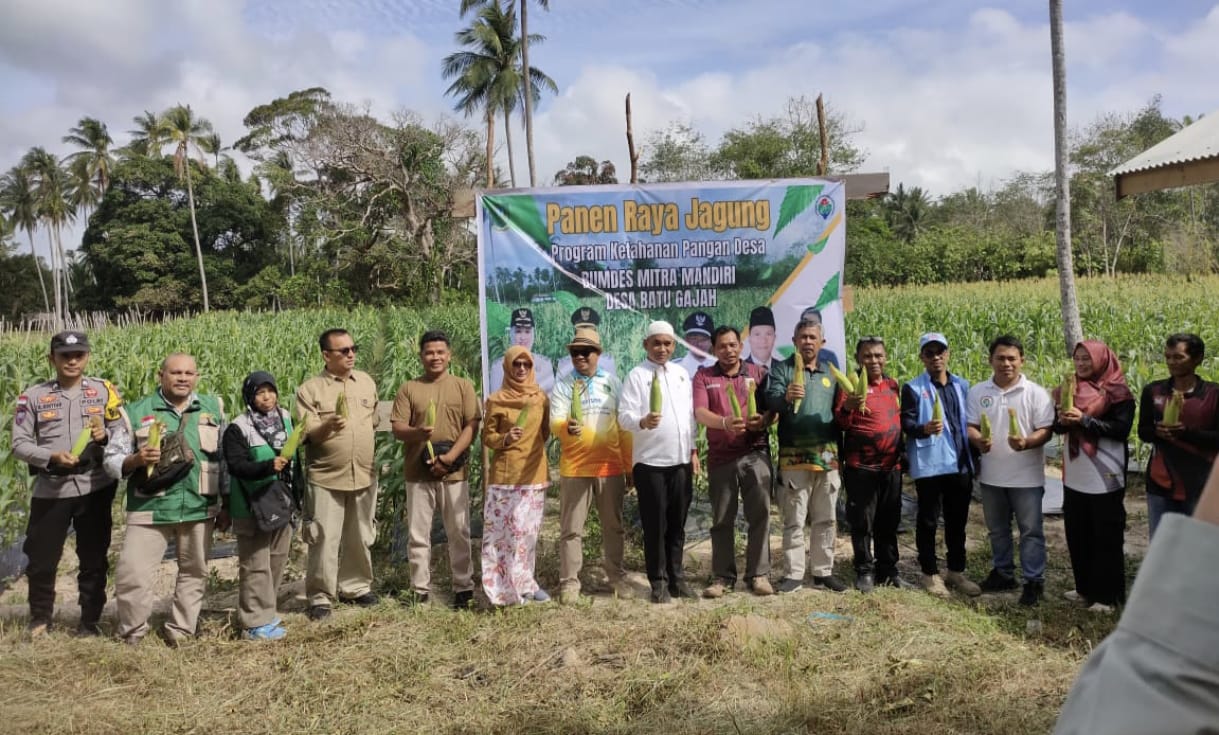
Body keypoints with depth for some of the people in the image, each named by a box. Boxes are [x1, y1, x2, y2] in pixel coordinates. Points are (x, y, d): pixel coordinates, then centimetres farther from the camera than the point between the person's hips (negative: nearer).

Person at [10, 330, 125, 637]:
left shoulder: (103, 390, 2)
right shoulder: (33, 395, 0)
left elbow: (124, 433, 5)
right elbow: (19, 444, -1)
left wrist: (105, 435, -16)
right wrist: (52, 456, -17)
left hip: (95, 487, 0)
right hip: (50, 489, 0)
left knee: (94, 558, 9)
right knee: (41, 558, 9)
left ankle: (90, 621, 23)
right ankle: (40, 620, 31)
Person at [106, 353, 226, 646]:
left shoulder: (213, 408, 7)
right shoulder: (137, 411, 0)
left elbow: (225, 457, 12)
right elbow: (112, 460, 1)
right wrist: (136, 459, -20)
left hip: (200, 508, 2)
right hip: (151, 509, -2)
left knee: (194, 572, 11)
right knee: (131, 574, -5)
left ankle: (181, 631, 26)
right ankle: (132, 634, 16)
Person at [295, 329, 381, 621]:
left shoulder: (366, 382, 8)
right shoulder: (309, 390, -6)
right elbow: (305, 435, -10)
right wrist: (327, 426, -29)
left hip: (363, 476, 4)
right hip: (326, 478, -4)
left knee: (360, 537, 13)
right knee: (324, 540, -2)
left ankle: (356, 586, 28)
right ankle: (321, 596, 11)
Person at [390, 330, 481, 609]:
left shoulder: (463, 386, 4)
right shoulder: (408, 389, 5)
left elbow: (472, 427, -2)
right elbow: (397, 429, 0)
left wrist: (449, 457, -14)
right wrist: (417, 433, -23)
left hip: (454, 472, -1)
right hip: (417, 472, 1)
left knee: (459, 533, 6)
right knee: (417, 534, 6)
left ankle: (464, 587, 16)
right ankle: (420, 588, 17)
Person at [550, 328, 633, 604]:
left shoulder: (612, 382, 6)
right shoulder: (563, 384, 0)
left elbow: (625, 428, 9)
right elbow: (555, 423, -12)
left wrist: (630, 466, 8)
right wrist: (567, 427, -36)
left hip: (610, 466, 2)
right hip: (574, 467, -2)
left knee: (613, 526, 12)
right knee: (571, 529, 4)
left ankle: (617, 577, 25)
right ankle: (569, 582, 13)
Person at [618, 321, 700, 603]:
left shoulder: (682, 374, 12)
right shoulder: (637, 375, -5)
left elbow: (691, 415, 16)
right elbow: (624, 416, -14)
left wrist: (693, 450, 12)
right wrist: (643, 422, -34)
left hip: (681, 461, 5)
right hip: (650, 462, -5)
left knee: (677, 524, 12)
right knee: (655, 525, 3)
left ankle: (676, 577, 22)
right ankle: (659, 582, 13)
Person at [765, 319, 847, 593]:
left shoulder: (830, 372, 15)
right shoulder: (782, 369, 0)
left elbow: (838, 410, 16)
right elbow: (770, 400, -16)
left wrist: (838, 451, 3)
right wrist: (786, 397, -38)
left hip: (828, 456, 5)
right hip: (794, 457, -4)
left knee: (825, 519, 10)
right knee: (794, 520, 0)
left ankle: (823, 572, 19)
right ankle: (794, 574, 7)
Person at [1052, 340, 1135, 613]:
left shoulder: (1118, 393, -7)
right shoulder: (1071, 388, 10)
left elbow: (1121, 429, -16)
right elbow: (1057, 427, 8)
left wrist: (1084, 419, -24)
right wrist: (1063, 419, -15)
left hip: (1105, 478, -6)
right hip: (1075, 477, 6)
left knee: (1106, 538, 1)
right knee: (1078, 536, 12)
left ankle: (1107, 595, 10)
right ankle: (1085, 588, 26)